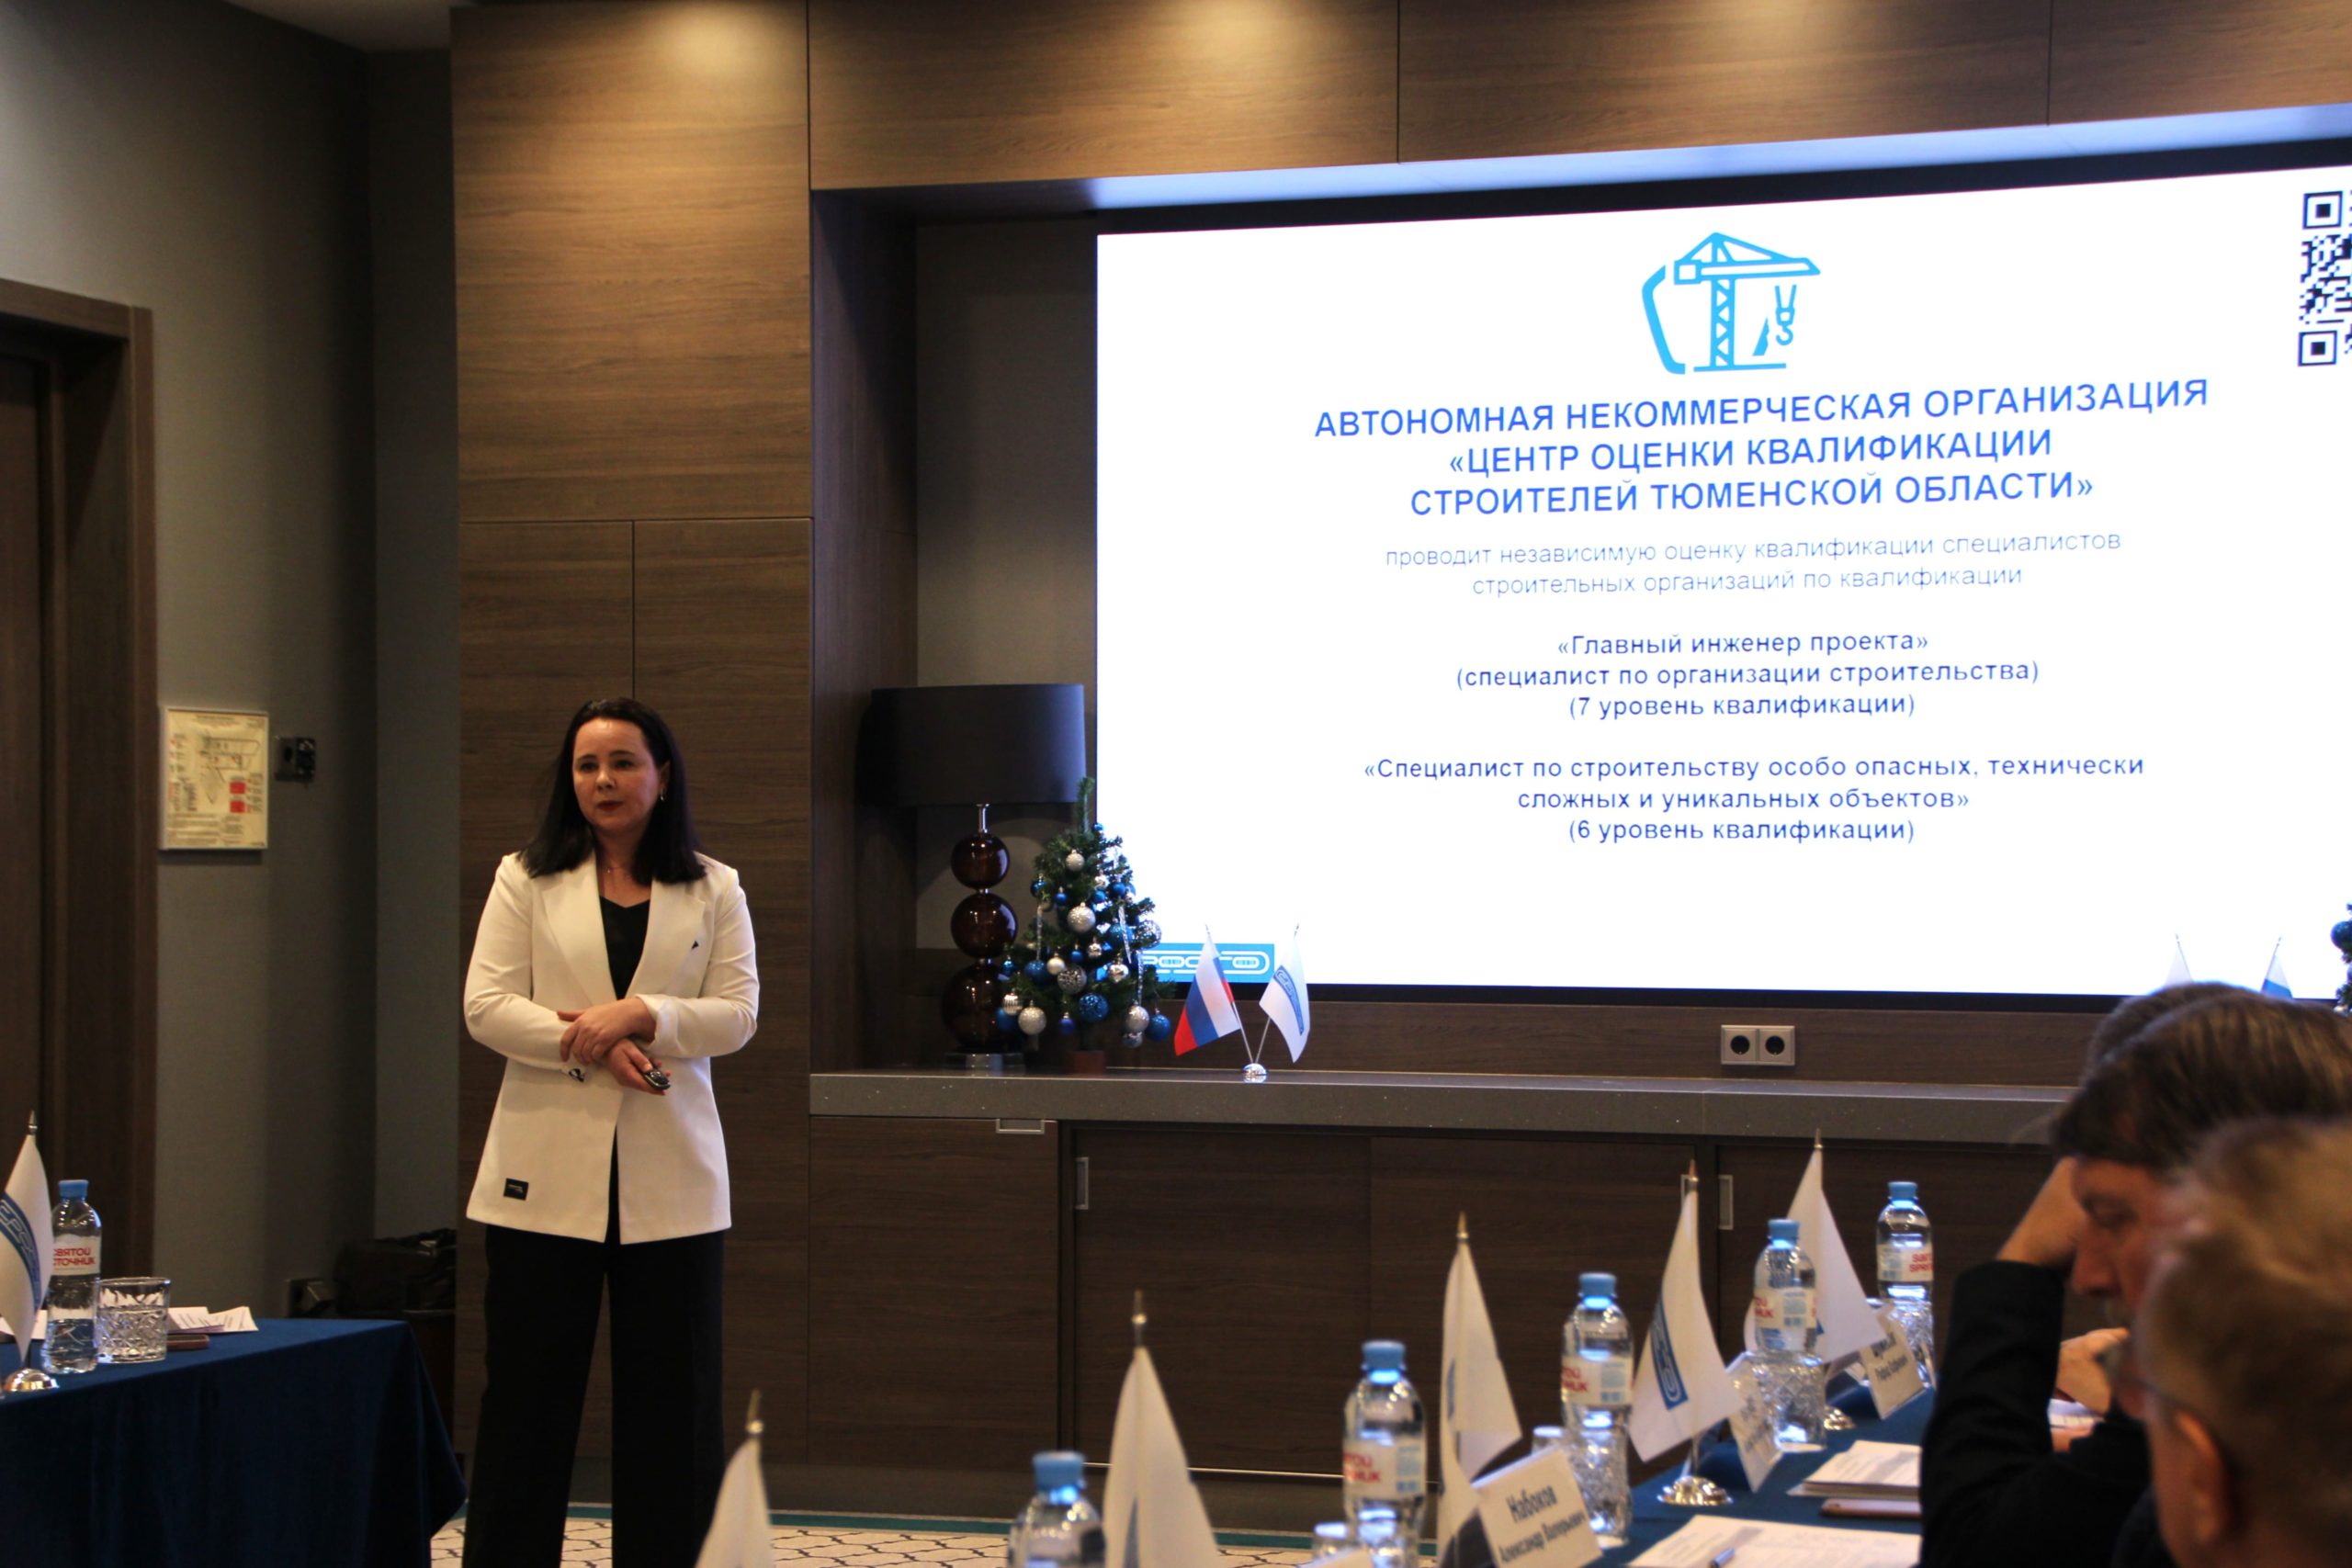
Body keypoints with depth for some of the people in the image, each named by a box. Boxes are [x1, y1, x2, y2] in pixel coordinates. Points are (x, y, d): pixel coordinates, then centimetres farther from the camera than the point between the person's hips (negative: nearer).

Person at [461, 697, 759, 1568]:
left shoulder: (714, 890, 9)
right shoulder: (526, 879, 8)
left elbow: (736, 1012, -1)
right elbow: (486, 1005, -2)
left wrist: (639, 1016, -17)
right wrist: (590, 1043, -15)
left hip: (670, 1177, 1)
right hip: (548, 1171, -1)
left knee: (671, 1398, 4)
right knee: (527, 1395, 3)